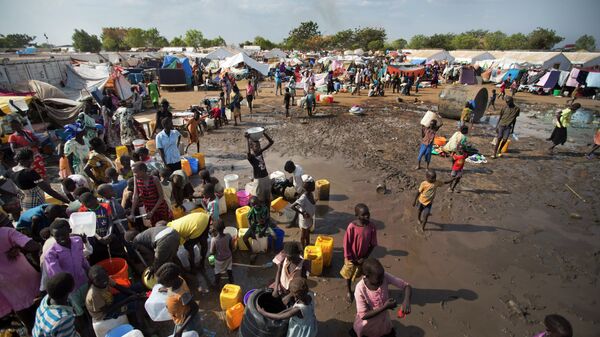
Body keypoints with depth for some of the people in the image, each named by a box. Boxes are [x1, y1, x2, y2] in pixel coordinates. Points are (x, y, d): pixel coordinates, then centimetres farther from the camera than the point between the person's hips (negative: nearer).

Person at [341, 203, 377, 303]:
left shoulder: (371, 226, -18)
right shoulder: (352, 227, -27)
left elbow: (373, 244, -7)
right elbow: (347, 244, -17)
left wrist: (365, 257, -9)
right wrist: (350, 259, -12)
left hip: (363, 258, 2)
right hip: (352, 258, -2)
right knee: (349, 275, 21)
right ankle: (349, 291, 49)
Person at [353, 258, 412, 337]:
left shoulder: (385, 277, -25)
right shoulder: (360, 289, -32)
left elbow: (407, 286, -19)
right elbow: (363, 315, -27)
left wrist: (406, 301, -38)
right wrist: (385, 307, -33)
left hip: (383, 321, 3)